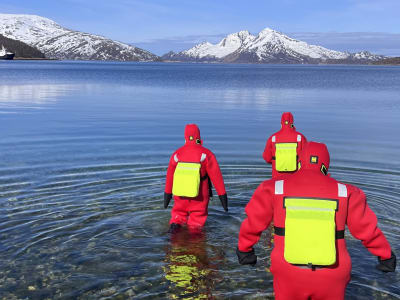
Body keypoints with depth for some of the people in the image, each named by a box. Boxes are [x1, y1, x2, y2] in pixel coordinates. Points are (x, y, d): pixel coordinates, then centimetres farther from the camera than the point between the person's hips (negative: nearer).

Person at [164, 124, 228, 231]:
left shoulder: (177, 154, 0)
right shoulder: (206, 154, -10)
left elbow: (170, 175, 10)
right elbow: (216, 175, -10)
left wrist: (167, 194, 22)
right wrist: (222, 195, -4)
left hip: (180, 194, 2)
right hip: (199, 196, -2)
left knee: (178, 213, 22)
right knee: (197, 219, 14)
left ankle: (175, 223, -4)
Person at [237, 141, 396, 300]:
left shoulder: (275, 189, -6)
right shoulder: (344, 193, -4)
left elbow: (253, 223, 1)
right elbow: (368, 229, 2)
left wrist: (244, 249, 17)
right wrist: (386, 255, 19)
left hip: (289, 275, 0)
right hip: (330, 278, 1)